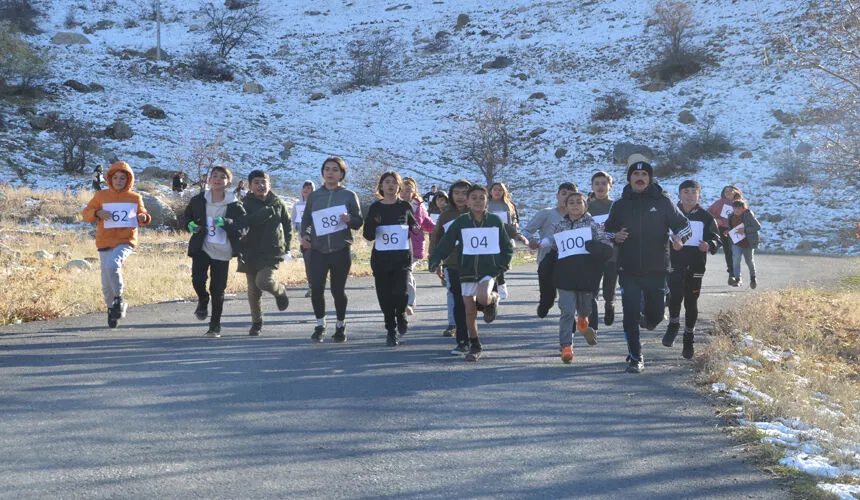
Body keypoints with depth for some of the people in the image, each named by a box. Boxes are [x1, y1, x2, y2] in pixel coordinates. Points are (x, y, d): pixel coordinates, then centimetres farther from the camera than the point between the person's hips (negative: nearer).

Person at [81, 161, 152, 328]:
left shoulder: (135, 198, 5)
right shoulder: (101, 195, 5)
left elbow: (142, 215, 17)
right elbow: (86, 213, 7)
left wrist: (144, 217, -7)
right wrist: (97, 213, -14)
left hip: (126, 241, -2)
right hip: (105, 243, 2)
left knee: (112, 265, -31)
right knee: (107, 284, 4)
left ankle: (119, 299, -10)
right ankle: (112, 307, 29)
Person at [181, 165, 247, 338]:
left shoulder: (234, 205, -3)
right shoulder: (198, 200, 3)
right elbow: (186, 216, 18)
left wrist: (226, 222, -26)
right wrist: (190, 225, -4)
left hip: (222, 252, -1)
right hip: (201, 248, 1)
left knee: (218, 290, 2)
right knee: (198, 279, -21)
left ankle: (215, 326, 18)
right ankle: (203, 301, 16)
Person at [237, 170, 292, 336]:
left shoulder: (278, 203, 3)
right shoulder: (246, 204, -1)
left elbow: (287, 224, 14)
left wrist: (286, 244, 9)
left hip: (272, 252, -1)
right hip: (251, 252, 1)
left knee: (263, 281, -24)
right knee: (253, 291, 6)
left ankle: (280, 290, 10)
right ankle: (256, 323, 22)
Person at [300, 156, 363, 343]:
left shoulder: (349, 195, 4)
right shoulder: (314, 196, 10)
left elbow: (359, 222, 4)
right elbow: (306, 219, 19)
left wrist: (349, 219, -18)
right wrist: (304, 235, 0)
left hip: (341, 251, -1)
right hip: (318, 250, 1)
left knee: (338, 290, 4)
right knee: (316, 288, -9)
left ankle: (340, 326, 22)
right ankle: (320, 325, 9)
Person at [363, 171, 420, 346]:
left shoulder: (405, 206, 5)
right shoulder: (375, 207, 5)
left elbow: (414, 224, 19)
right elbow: (368, 236, 3)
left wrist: (415, 228, -5)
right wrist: (372, 222, -18)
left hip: (402, 256, -1)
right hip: (381, 258, 1)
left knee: (400, 292, -16)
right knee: (385, 296, 1)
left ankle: (401, 315, 16)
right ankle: (391, 330, 17)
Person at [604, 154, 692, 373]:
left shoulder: (662, 202, 1)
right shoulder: (620, 205, 6)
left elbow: (683, 224, 7)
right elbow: (607, 230, 15)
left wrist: (679, 238, -15)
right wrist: (615, 237, -8)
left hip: (656, 270, 0)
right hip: (628, 271, 0)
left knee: (655, 315, 4)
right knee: (630, 314, -8)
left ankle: (648, 319, 42)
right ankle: (635, 358, 3)